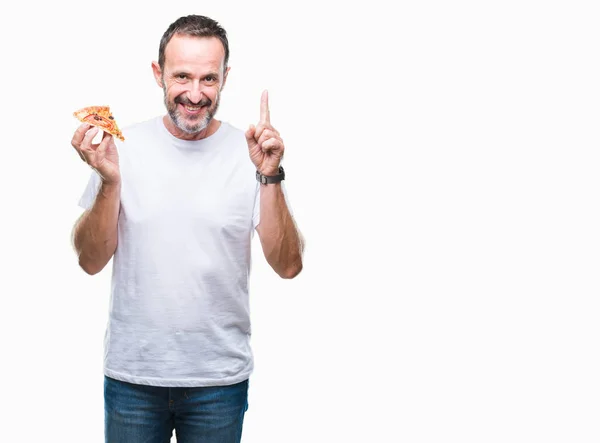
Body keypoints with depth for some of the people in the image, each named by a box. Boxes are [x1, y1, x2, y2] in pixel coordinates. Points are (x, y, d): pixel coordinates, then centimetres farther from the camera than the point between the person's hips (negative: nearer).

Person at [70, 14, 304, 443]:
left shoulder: (250, 152, -5)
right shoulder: (124, 146, -3)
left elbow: (288, 266, -9)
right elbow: (91, 261, -3)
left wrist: (269, 177, -20)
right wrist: (109, 181, -18)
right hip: (132, 372, 0)